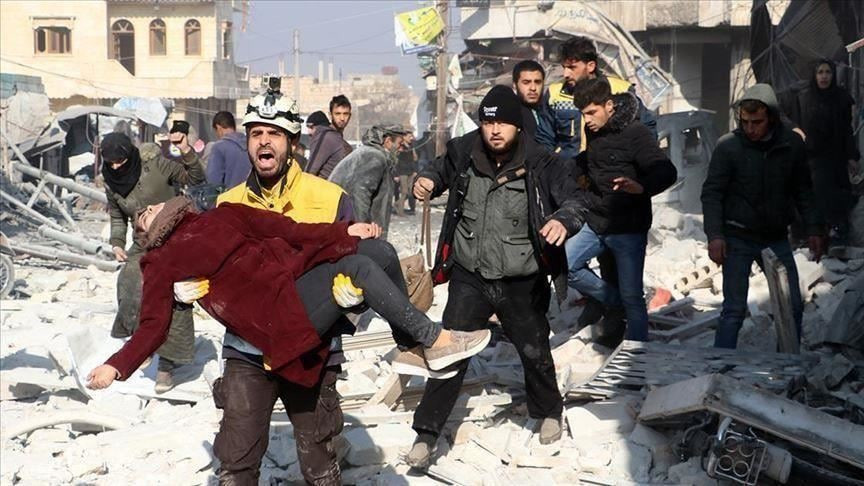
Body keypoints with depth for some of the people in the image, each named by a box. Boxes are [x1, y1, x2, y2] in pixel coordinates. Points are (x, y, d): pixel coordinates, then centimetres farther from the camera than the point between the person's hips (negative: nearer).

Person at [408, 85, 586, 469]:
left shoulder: (540, 165, -17)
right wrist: (427, 180, -10)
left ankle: (548, 412, 45)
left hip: (522, 282, -1)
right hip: (469, 277, 1)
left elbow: (575, 201, -18)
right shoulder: (463, 152, -9)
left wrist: (564, 219, -41)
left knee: (534, 352, 18)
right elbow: (441, 169, 12)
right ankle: (427, 432, 13)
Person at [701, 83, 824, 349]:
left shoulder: (793, 144, -2)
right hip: (738, 239, -3)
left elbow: (803, 191, 9)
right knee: (734, 309, -6)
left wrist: (814, 228, 4)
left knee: (793, 306, 8)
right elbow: (711, 193, -8)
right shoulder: (728, 145, -11)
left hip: (776, 238, 4)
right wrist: (714, 235, -17)